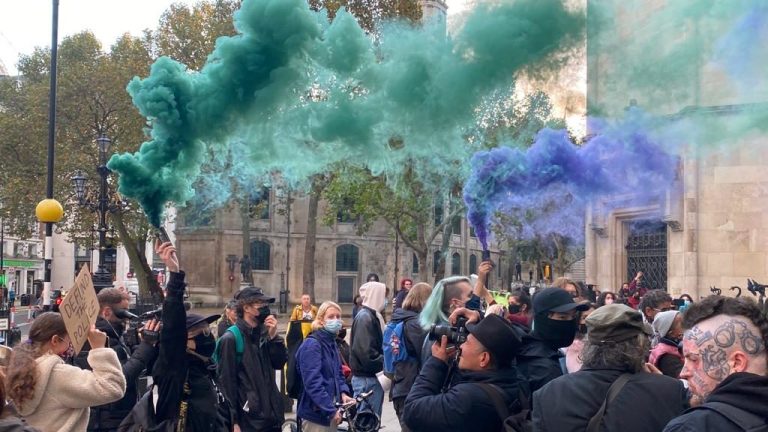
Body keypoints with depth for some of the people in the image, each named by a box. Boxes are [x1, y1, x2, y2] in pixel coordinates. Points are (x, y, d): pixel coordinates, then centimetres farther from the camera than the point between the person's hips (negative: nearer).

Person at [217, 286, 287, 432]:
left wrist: (273, 336, -7)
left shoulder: (263, 333, 9)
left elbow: (280, 363, 7)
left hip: (272, 416, 7)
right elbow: (227, 382, -14)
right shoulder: (231, 338, -12)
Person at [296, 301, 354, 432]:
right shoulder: (311, 345, -17)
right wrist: (331, 410, -24)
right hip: (316, 412, -9)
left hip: (331, 410, 9)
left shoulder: (331, 343, 11)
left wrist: (343, 392, 1)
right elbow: (313, 383, -24)